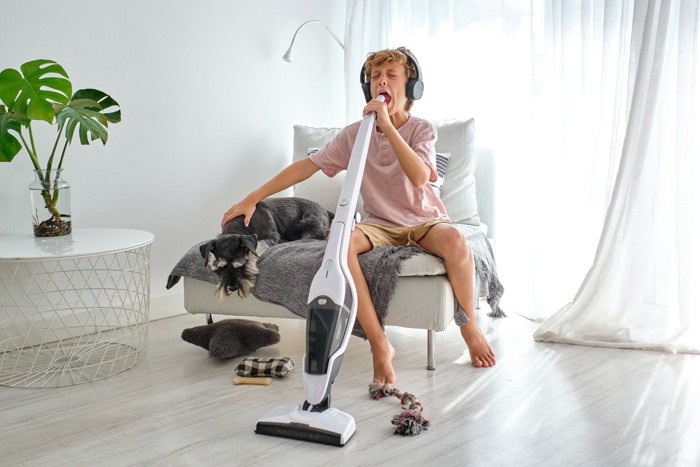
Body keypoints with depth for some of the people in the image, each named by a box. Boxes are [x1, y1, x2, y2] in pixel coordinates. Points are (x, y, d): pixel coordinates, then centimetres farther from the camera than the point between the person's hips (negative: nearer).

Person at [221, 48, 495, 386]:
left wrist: (387, 126, -26)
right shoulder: (354, 134, 2)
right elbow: (307, 166, 2)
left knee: (454, 239, -37)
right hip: (380, 225, 2)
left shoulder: (421, 129, -3)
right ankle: (379, 345, -26)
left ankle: (470, 327, -8)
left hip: (423, 221, -1)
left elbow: (419, 176, -23)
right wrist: (251, 199, -3)